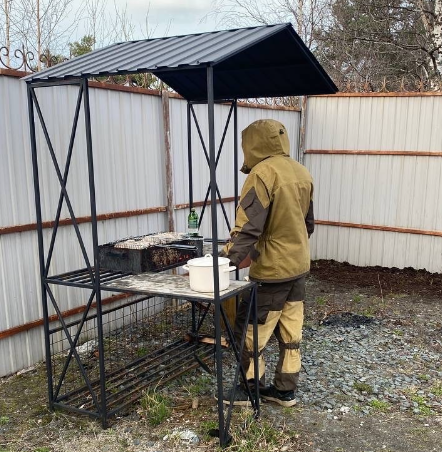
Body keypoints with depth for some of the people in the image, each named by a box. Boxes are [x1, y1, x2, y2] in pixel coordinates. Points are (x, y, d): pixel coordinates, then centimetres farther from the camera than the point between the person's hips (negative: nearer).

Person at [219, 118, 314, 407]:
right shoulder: (302, 173, 7)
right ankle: (285, 390, 26)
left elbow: (248, 225, -25)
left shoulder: (263, 173, -18)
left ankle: (251, 389, 21)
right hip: (299, 266, 8)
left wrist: (228, 258, -24)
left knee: (251, 331, 8)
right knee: (291, 333, 14)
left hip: (271, 269, -8)